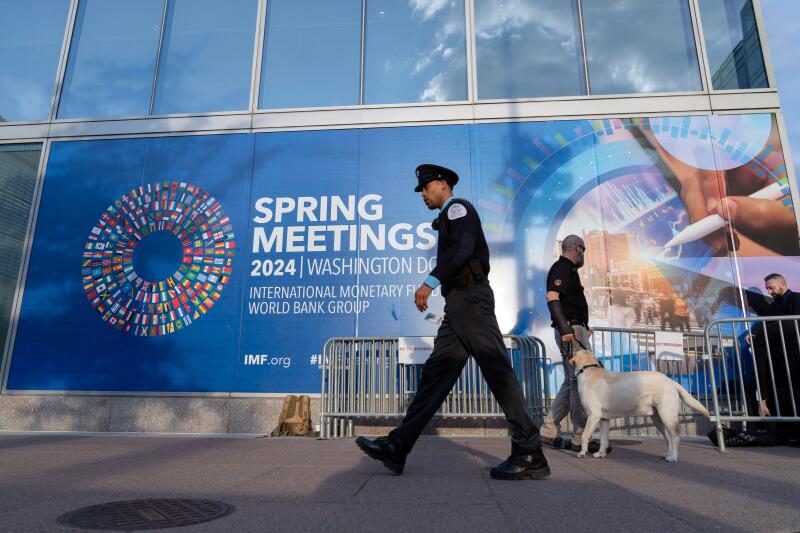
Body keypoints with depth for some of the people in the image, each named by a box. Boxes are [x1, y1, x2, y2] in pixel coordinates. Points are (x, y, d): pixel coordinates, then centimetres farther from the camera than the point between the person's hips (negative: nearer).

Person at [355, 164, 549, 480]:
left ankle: (530, 456, -3)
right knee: (435, 374, 3)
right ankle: (397, 448, 2)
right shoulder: (451, 217, 29)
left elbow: (463, 248, -19)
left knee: (498, 372, -9)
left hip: (470, 300, -10)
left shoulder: (458, 207, 0)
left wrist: (431, 282, -27)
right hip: (458, 305, 10)